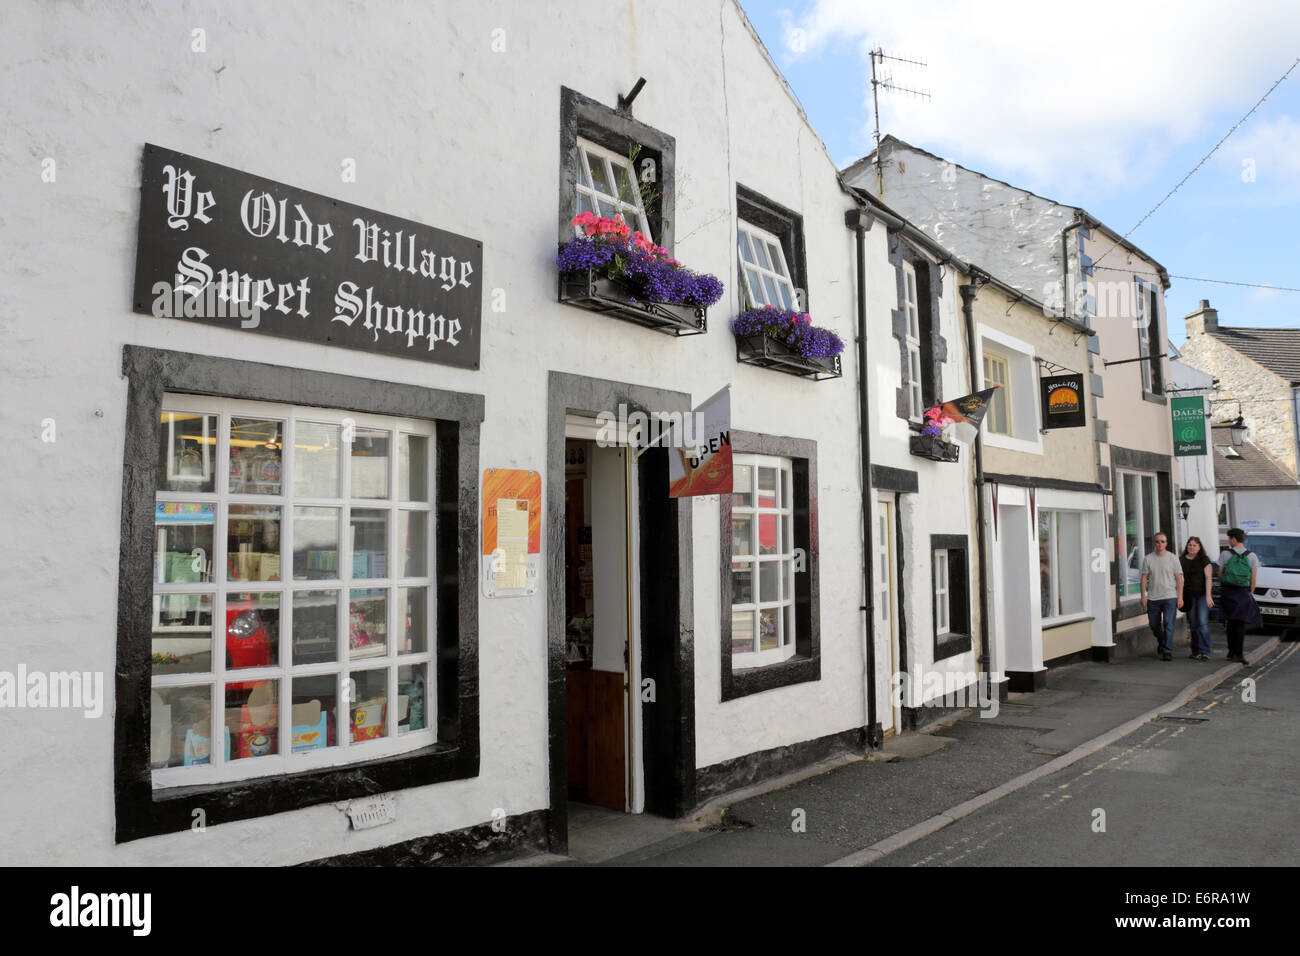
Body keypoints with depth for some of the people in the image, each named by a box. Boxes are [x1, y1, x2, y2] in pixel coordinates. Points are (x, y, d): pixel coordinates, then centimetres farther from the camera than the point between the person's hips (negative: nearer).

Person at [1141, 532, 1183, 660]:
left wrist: (1180, 597, -5)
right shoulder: (1148, 559, 5)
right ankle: (1161, 642, 37)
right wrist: (1143, 595, -1)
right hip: (1153, 598, 2)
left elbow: (1179, 579, 1)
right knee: (1154, 625, 12)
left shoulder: (1173, 559, 2)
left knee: (1168, 625, -8)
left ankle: (1167, 651, -5)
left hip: (1170, 597, -2)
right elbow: (1144, 578, 6)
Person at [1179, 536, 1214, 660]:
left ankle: (1205, 651, -14)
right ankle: (1196, 652, 13)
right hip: (1189, 596, 3)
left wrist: (1208, 595, -16)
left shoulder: (1204, 560, -1)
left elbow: (1208, 578, -7)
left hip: (1202, 594, -3)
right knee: (1193, 625, 6)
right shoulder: (1181, 560, 7)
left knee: (1203, 622, -14)